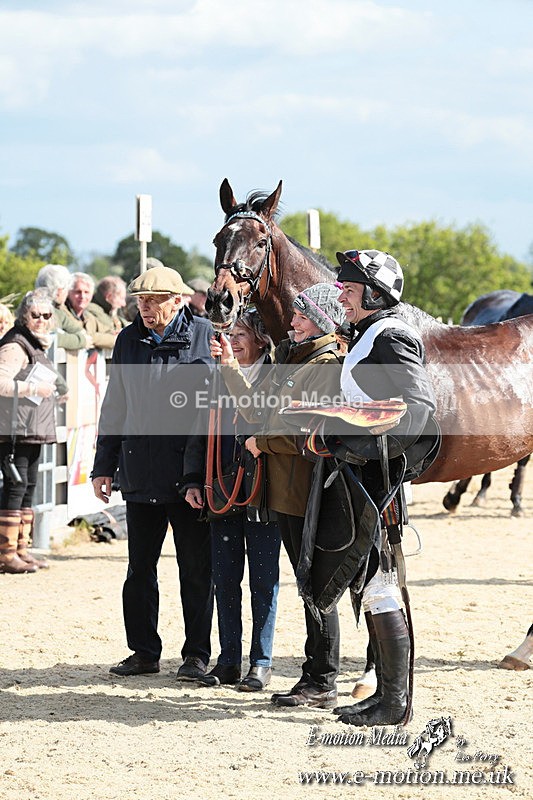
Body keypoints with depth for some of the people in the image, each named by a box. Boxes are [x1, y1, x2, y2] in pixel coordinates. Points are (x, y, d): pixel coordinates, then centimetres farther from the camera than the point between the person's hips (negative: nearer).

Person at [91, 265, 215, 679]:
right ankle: (144, 652, 17)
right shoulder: (128, 341, 9)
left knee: (196, 569, 3)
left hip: (189, 472, -4)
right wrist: (104, 466, 13)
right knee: (139, 567, 8)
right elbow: (114, 407, 16)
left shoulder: (207, 337, -3)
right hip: (140, 472, 4)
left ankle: (197, 654, 11)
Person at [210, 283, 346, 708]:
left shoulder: (329, 366, -13)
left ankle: (322, 684, 3)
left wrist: (263, 443, -9)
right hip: (284, 490, 9)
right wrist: (230, 366, 7)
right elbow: (258, 410, 14)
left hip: (309, 493, -9)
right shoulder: (291, 358, 16)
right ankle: (316, 677, 21)